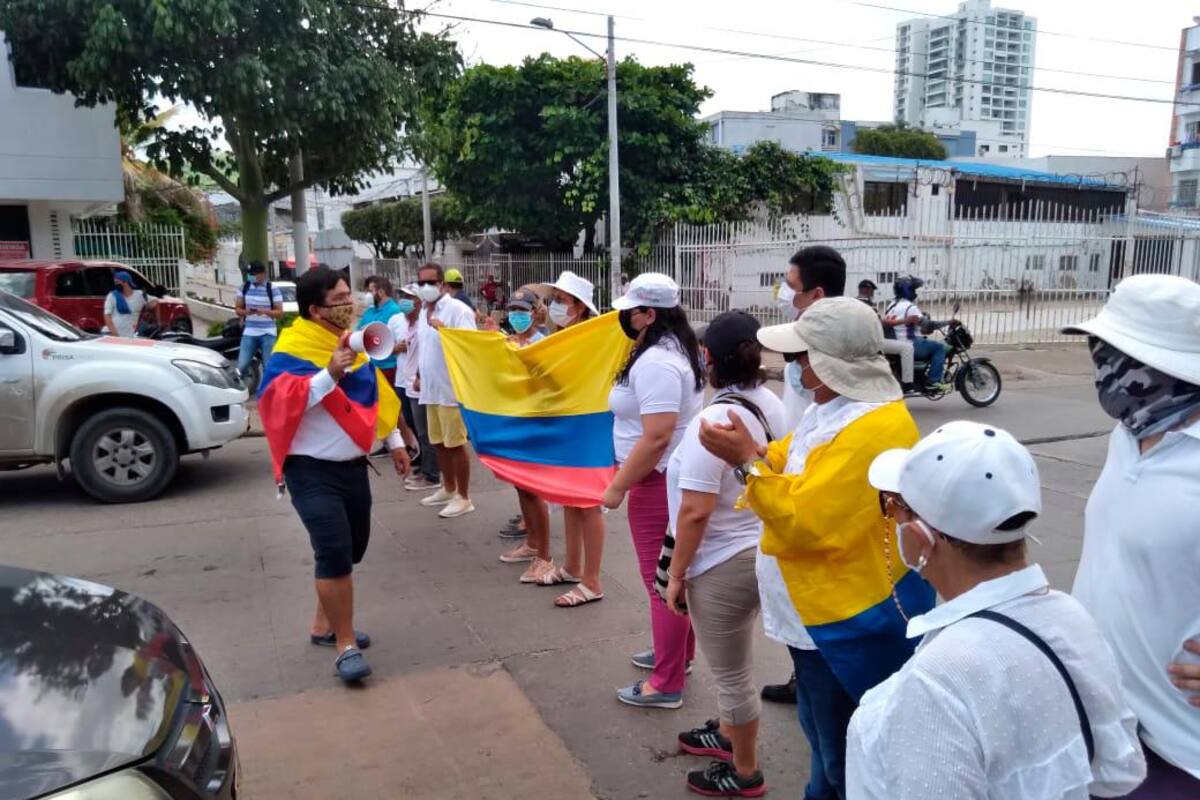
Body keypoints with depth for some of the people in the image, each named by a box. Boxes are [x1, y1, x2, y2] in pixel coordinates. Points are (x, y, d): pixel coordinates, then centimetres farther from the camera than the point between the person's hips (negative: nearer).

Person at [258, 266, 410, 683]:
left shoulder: (351, 341, 9)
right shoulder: (293, 348, -14)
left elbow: (374, 393, 19)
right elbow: (277, 400, -28)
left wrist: (394, 442, 21)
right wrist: (330, 375, -36)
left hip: (353, 466, 8)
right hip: (312, 471, -8)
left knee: (351, 549, 15)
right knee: (334, 551, -15)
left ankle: (324, 624, 33)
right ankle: (346, 646, -4)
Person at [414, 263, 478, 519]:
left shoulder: (457, 309, -13)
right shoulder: (424, 312, 14)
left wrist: (445, 330, -30)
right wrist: (419, 375, 19)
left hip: (452, 389, -8)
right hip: (431, 389, 8)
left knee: (455, 444, -1)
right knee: (439, 443, 16)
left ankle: (463, 497, 9)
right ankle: (448, 489, 31)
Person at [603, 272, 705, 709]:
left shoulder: (654, 362, -23)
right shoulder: (674, 350, 11)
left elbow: (656, 438, -29)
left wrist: (618, 486, -20)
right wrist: (625, 472, 20)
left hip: (659, 483, -11)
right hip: (678, 477, 11)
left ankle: (666, 685, 10)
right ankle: (677, 653, 37)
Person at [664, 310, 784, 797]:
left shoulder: (714, 420, -26)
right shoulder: (770, 404, 0)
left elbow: (695, 511, -26)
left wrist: (676, 573, -14)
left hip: (723, 564, -9)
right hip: (758, 551, 9)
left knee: (732, 673, 10)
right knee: (731, 665, 28)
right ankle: (727, 733, 48)